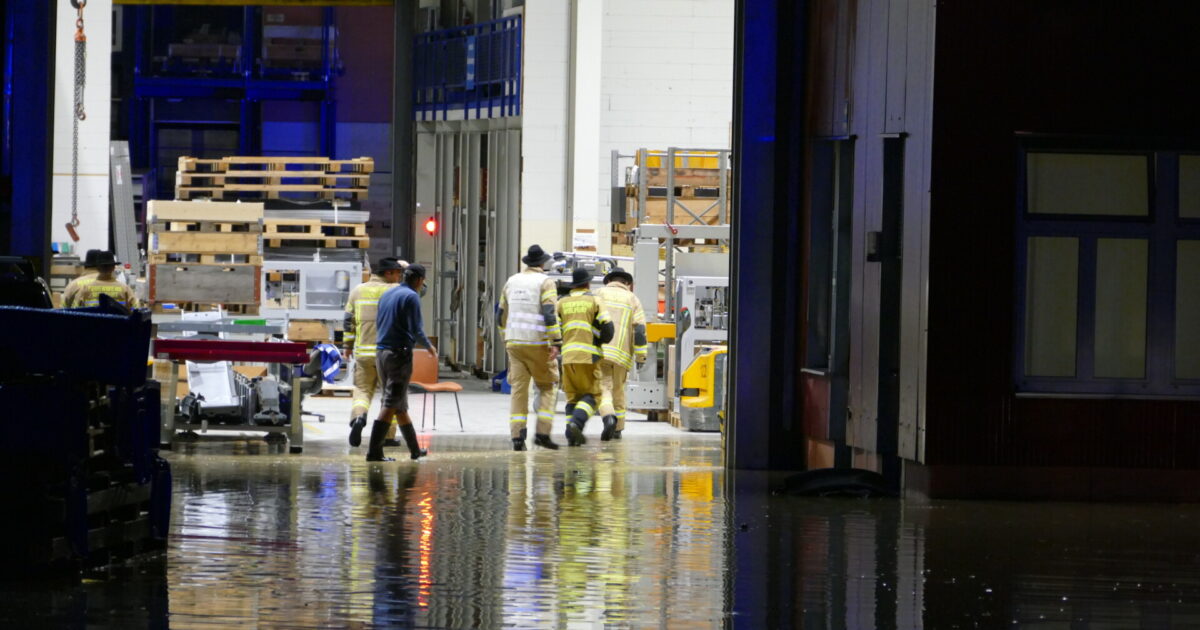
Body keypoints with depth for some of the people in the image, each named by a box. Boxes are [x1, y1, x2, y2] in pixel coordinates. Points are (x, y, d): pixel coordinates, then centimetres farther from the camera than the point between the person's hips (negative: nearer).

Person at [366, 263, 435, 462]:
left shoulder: (386, 295, 14)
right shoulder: (411, 297, -9)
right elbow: (416, 330, -14)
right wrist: (429, 346, 3)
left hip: (381, 352, 8)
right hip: (400, 354, -8)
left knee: (400, 405, 14)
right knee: (391, 404, -8)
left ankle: (415, 449, 24)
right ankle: (374, 451, -15)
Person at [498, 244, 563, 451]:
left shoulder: (512, 282, 13)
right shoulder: (546, 282, -4)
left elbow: (502, 316, 19)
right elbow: (549, 314, -16)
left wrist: (506, 340, 33)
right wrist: (556, 343, -17)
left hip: (514, 343, 4)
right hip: (538, 344, -4)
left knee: (518, 389, 5)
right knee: (548, 387, 8)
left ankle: (517, 436, -3)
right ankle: (542, 432, -2)